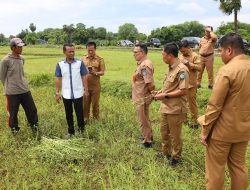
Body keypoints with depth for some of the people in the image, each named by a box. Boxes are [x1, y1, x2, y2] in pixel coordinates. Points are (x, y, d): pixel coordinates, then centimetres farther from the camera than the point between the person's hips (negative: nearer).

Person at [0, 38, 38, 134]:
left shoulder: (22, 58, 6)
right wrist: (9, 87, 6)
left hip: (25, 90, 5)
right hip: (12, 92, -5)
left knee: (32, 110, 11)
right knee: (13, 113, 8)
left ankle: (34, 126, 29)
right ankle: (14, 130, 28)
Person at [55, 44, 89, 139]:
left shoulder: (80, 63, -3)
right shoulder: (60, 64, -1)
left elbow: (84, 77, 0)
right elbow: (58, 79, 2)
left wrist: (86, 89, -5)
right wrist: (57, 93, -1)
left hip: (78, 94, -1)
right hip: (66, 94, 2)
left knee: (79, 113, 7)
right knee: (68, 114, 13)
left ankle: (81, 130, 24)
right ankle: (70, 132, 27)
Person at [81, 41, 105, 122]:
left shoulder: (100, 59, -2)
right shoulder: (83, 58, 7)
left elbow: (102, 72, -3)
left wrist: (95, 73, -23)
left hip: (95, 85, -2)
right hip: (85, 85, 2)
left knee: (95, 103, 8)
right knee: (85, 103, 8)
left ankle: (96, 119, 23)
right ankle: (85, 118, 23)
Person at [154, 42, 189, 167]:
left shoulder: (181, 70, -21)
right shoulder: (171, 68, 8)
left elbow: (183, 91, -24)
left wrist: (165, 95, -21)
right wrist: (161, 91, 3)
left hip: (175, 109, -9)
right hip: (166, 107, 9)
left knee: (175, 135, 9)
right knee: (164, 132, 22)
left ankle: (176, 157, 29)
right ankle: (166, 152, 42)